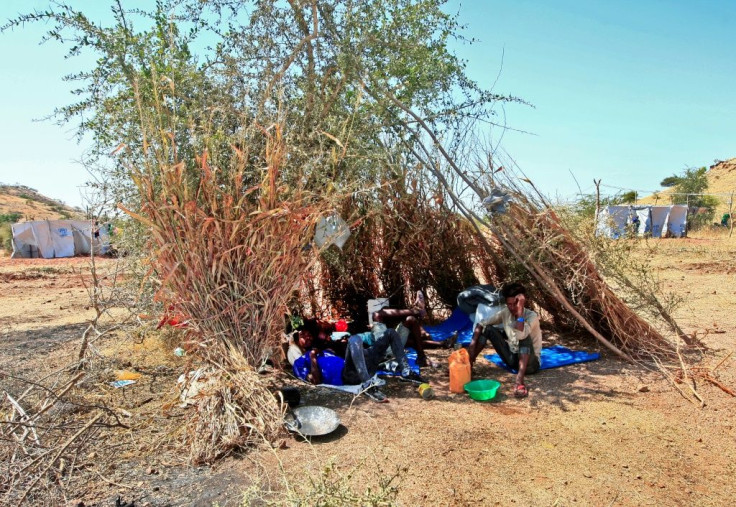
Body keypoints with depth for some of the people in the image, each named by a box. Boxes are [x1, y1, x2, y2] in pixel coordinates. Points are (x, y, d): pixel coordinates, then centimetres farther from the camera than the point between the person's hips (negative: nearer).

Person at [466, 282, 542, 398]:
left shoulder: (531, 316, -20)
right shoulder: (505, 313, -4)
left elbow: (520, 335, -40)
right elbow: (481, 324, -3)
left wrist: (520, 310, -34)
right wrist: (472, 345, -15)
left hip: (530, 362, -5)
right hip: (512, 358, 6)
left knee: (524, 336, -35)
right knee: (487, 329, -7)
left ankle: (519, 380, -47)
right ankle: (469, 364, -6)